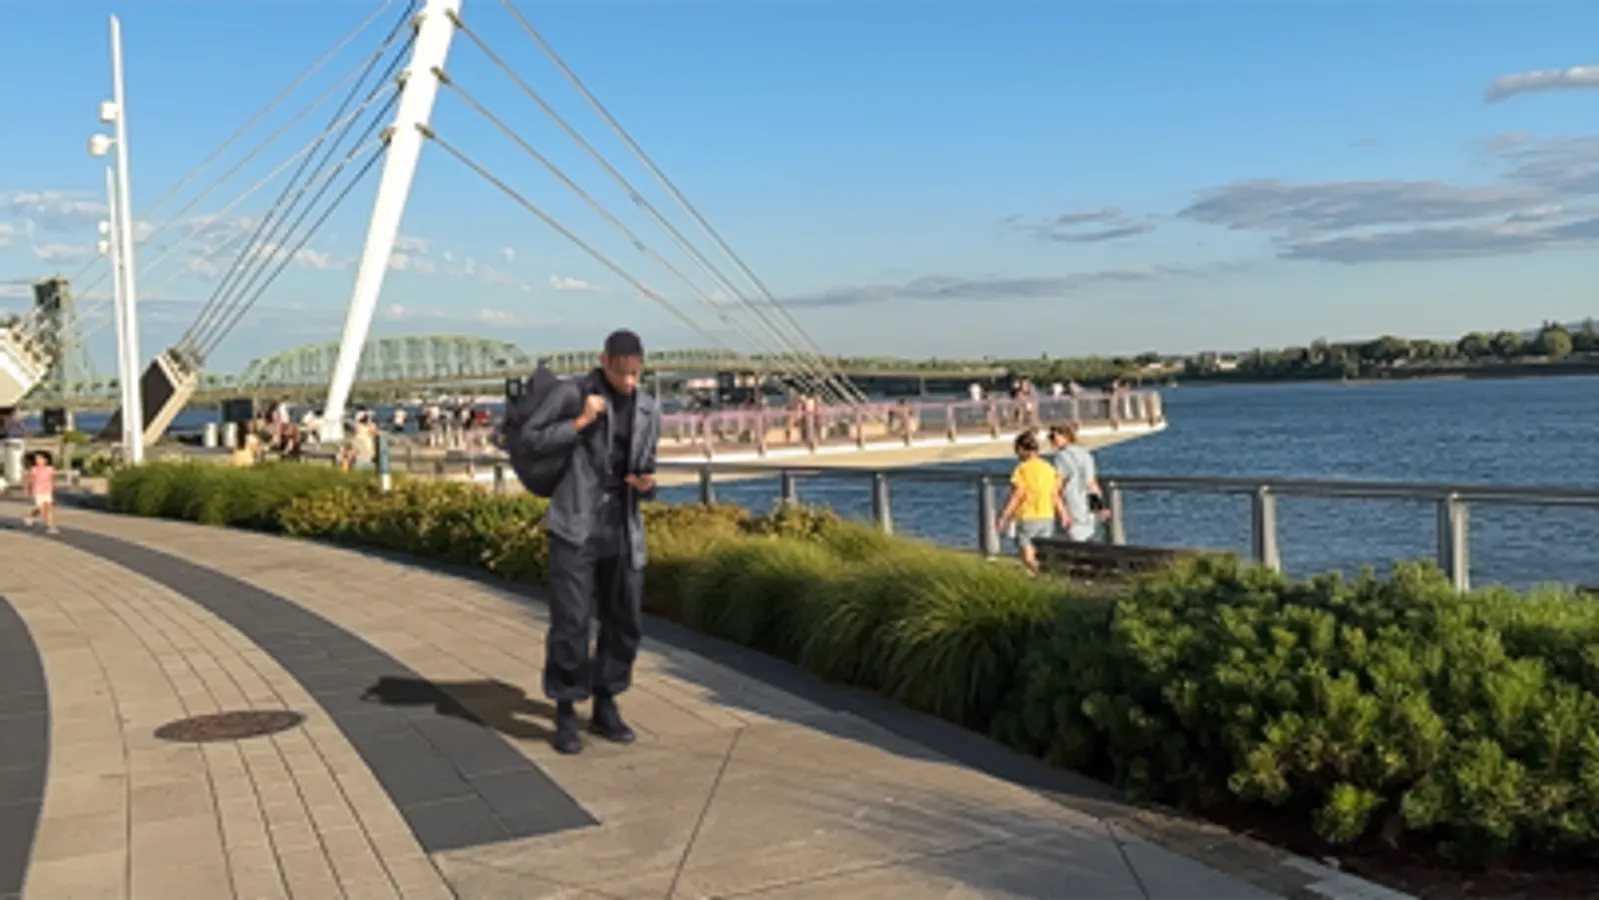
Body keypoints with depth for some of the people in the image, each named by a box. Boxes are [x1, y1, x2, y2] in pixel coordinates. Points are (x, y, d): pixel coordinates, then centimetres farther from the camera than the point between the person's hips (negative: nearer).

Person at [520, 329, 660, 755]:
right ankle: (565, 715, 9)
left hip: (623, 529, 5)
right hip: (576, 526, -4)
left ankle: (605, 708, 23)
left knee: (624, 623, 8)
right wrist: (581, 422, -15)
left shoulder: (648, 411, 9)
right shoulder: (571, 393, -4)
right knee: (570, 623, -5)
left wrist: (646, 484, -6)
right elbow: (530, 439, -4)